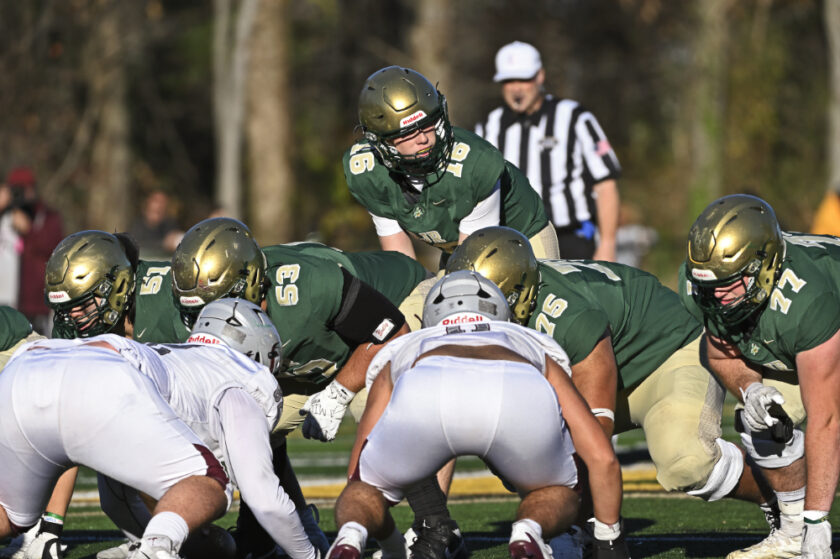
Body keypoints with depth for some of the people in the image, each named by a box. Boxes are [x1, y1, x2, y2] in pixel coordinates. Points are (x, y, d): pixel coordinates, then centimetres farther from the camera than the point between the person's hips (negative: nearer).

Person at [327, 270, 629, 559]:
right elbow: (602, 457, 41)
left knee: (367, 490, 29)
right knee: (556, 496, 31)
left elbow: (359, 473, 46)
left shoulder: (401, 351, 45)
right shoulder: (537, 350, 45)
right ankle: (528, 533, -4)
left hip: (425, 394, 0)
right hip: (520, 395, 0)